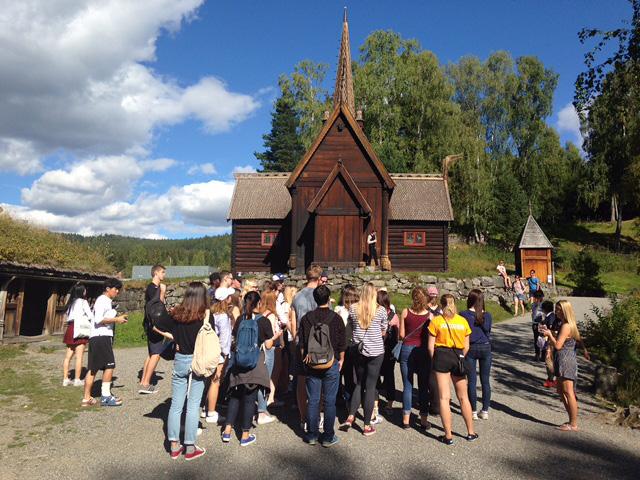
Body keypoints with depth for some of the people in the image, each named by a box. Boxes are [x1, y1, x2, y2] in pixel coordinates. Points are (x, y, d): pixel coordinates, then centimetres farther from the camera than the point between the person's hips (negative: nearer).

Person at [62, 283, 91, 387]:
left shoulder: (71, 302, 17)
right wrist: (93, 324, 12)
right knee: (79, 356, -2)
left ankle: (65, 379, 13)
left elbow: (68, 316, 14)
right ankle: (77, 380, 1)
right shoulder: (83, 302, -5)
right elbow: (90, 316, -7)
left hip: (70, 328, 8)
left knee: (68, 356, 10)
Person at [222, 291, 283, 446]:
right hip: (255, 364, -3)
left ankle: (227, 431, 18)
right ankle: (245, 435, 14)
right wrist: (276, 336, 10)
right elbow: (268, 345, -7)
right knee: (250, 398, 5)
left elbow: (235, 340, 8)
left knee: (235, 396, 16)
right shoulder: (264, 321, -9)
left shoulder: (240, 320, 1)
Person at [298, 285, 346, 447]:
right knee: (329, 401, 6)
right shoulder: (336, 318, -8)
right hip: (331, 364, -2)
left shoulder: (307, 318, -2)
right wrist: (341, 359, 11)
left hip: (311, 364, 2)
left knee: (313, 400, 10)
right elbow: (341, 343, -3)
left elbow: (302, 343, 2)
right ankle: (328, 437, 12)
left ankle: (312, 435, 17)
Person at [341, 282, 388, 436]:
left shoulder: (353, 308, -1)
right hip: (376, 351, -2)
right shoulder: (380, 310, -6)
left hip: (358, 350, 2)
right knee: (370, 386, 4)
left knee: (359, 383, 18)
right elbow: (383, 331, 6)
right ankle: (367, 426, 10)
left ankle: (350, 417, 7)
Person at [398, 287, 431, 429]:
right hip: (423, 350, 0)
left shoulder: (405, 312, -5)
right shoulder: (429, 315, -6)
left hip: (407, 349, 0)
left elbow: (401, 335, -2)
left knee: (407, 385, 8)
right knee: (423, 386, 10)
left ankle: (406, 419, 12)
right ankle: (424, 419, 16)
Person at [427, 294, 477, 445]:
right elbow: (466, 347, 7)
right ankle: (471, 432, 27)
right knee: (463, 397, 17)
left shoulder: (436, 321, -4)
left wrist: (434, 360, 8)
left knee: (444, 397, 3)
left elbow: (431, 346, -6)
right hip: (458, 357, 3)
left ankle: (448, 436, 8)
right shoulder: (463, 321, 5)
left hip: (441, 356, -3)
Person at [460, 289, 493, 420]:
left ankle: (473, 411, 10)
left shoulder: (464, 315, -11)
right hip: (485, 348, 2)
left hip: (470, 348, -2)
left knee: (472, 381, 5)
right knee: (485, 380, 10)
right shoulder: (487, 315, -3)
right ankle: (485, 411, 16)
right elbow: (488, 332, 6)